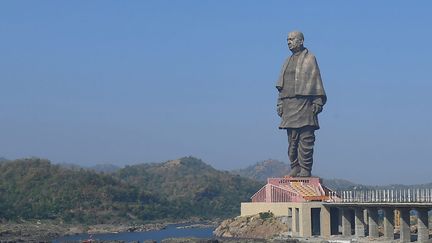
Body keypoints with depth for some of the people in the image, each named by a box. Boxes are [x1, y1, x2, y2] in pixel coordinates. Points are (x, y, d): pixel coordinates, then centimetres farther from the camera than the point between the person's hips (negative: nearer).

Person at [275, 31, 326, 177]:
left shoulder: (309, 58, 2)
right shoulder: (288, 61, 21)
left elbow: (315, 81, -4)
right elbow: (282, 85, 21)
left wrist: (318, 102, -12)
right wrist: (280, 104, 13)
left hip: (304, 103, -7)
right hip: (289, 105, 7)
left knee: (306, 139, -8)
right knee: (292, 140, 6)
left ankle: (305, 169, -6)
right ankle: (295, 168, 10)